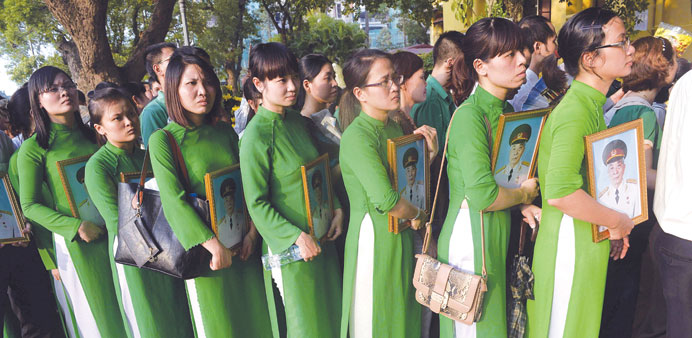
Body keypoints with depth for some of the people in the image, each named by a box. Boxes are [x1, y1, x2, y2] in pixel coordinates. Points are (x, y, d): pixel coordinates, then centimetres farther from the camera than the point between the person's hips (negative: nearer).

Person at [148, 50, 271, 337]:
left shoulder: (225, 131, 4)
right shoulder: (162, 139, -10)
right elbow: (174, 200, -18)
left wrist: (252, 230, -9)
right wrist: (212, 243, -23)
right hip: (205, 249, -4)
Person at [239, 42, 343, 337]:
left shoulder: (298, 121, 4)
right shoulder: (256, 136, -17)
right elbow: (257, 204, -17)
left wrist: (336, 208, 0)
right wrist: (297, 237, -21)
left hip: (321, 236, 7)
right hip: (290, 246, -7)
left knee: (330, 313, 20)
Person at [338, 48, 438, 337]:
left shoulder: (394, 127, 8)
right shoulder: (356, 137, -20)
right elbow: (385, 199, -29)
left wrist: (429, 155, -2)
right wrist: (417, 214, -11)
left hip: (404, 237, 8)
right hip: (374, 240, -8)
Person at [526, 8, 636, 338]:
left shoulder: (590, 104, 11)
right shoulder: (576, 112, -21)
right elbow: (560, 193, -33)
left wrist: (613, 224, 13)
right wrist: (617, 221, -18)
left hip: (587, 240, 10)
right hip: (569, 245, -10)